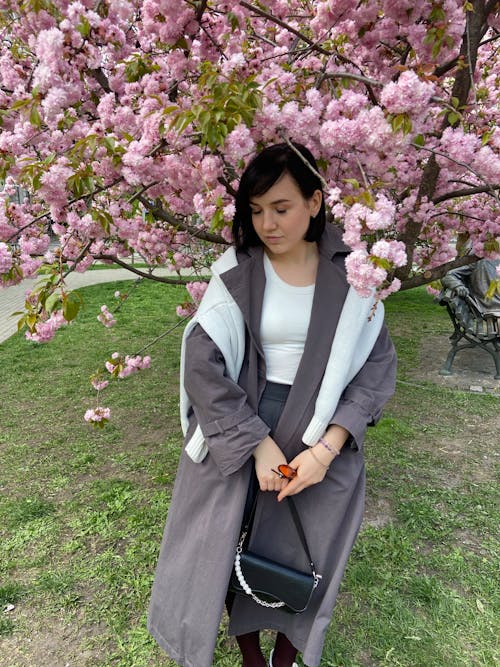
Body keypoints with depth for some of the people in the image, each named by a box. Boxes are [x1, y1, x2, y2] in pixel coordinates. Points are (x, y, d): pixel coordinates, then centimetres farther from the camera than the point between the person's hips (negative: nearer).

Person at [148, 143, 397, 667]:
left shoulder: (351, 275, -7)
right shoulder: (235, 271, -9)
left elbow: (376, 367, -5)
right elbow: (201, 364, -12)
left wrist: (326, 449, -15)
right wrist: (258, 444, -16)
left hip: (323, 439, 1)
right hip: (237, 435, 0)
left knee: (300, 556, 13)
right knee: (226, 547, 13)